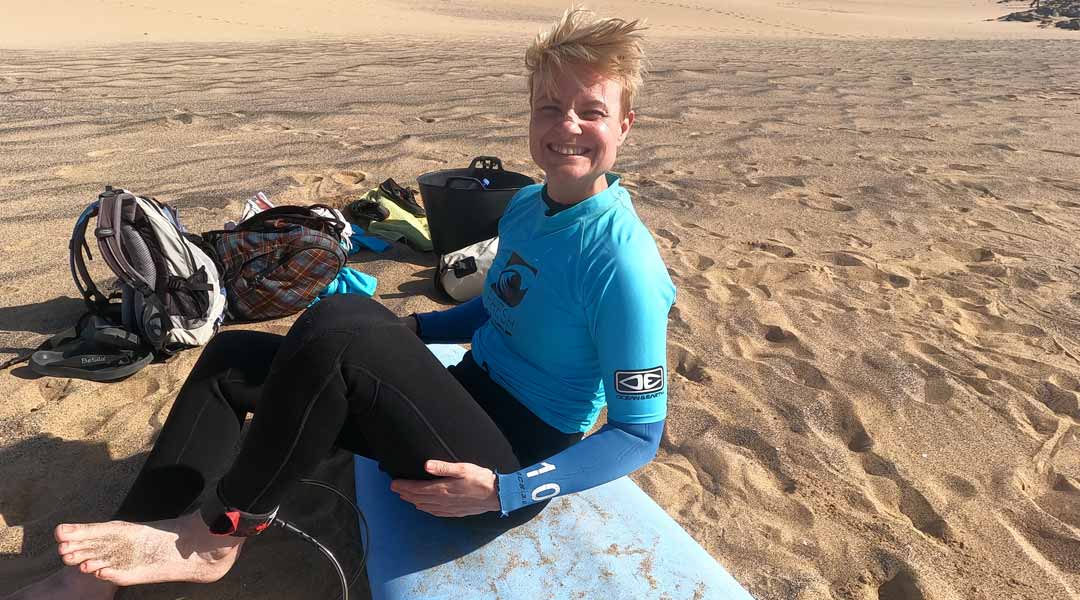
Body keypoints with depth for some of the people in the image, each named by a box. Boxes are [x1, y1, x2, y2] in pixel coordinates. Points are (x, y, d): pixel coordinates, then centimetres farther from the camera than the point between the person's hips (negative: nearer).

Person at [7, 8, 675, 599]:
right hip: (468, 402, 8)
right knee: (233, 355, 5)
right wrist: (409, 331, 10)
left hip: (510, 467, -8)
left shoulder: (620, 261, -20)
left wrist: (506, 491, -23)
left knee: (339, 321, -32)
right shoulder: (525, 207, 5)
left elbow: (639, 434, -17)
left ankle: (217, 531, -6)